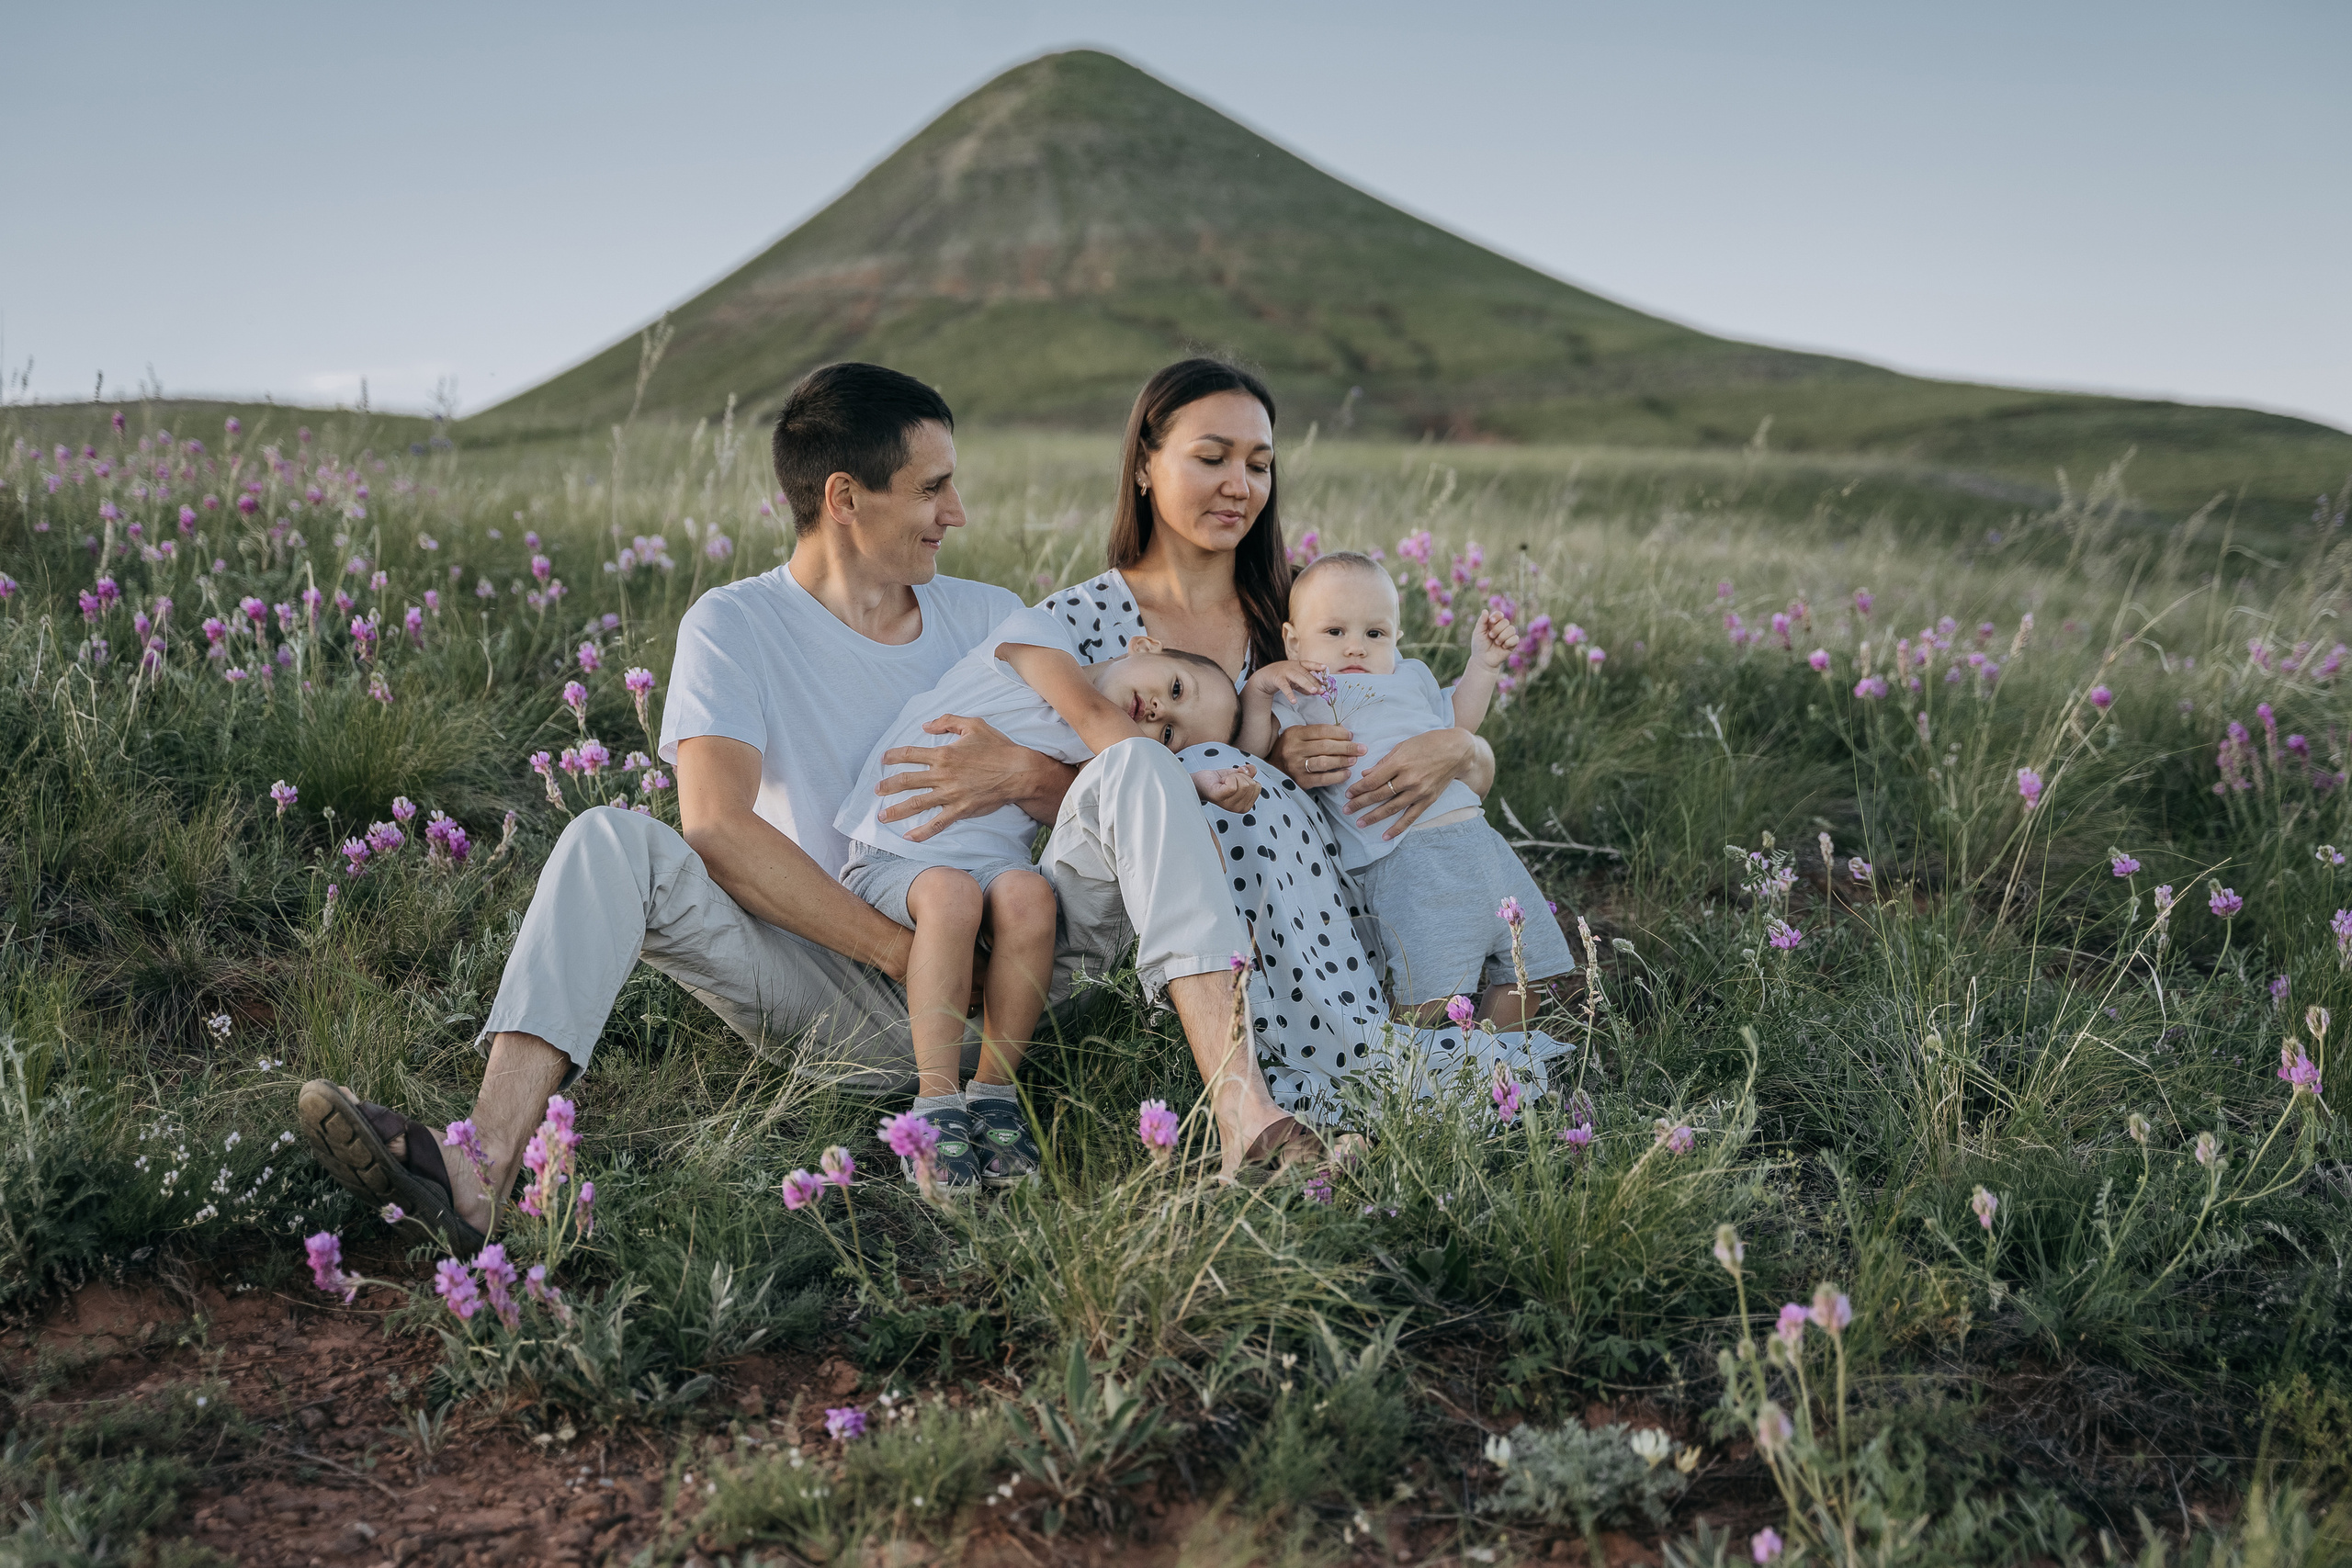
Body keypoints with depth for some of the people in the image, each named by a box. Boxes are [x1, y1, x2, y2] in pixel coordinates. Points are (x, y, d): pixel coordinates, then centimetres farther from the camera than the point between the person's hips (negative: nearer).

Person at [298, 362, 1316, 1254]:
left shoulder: (989, 619, 15)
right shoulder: (736, 625, 3)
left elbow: (1111, 797, 12)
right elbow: (717, 824, -14)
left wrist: (1024, 774, -12)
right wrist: (902, 951, -17)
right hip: (853, 1006, -2)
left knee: (1137, 766, -19)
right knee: (614, 841, -21)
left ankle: (1238, 1106, -36)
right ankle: (484, 1166, -40)